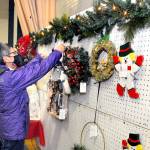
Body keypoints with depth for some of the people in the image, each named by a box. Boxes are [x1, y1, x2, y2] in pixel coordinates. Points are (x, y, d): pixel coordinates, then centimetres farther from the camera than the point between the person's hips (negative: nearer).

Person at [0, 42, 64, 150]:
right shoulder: (10, 77, -26)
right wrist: (57, 52, -19)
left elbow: (28, 68, 13)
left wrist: (40, 56, 18)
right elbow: (36, 70, -28)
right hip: (13, 130, -10)